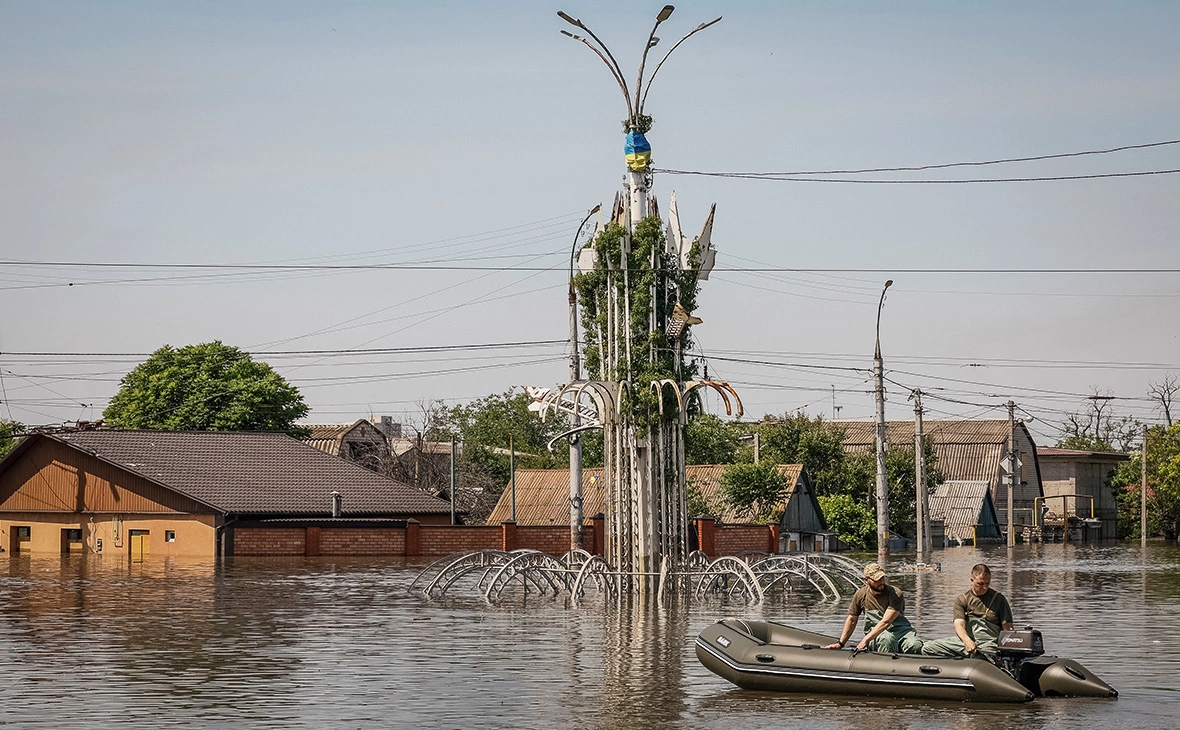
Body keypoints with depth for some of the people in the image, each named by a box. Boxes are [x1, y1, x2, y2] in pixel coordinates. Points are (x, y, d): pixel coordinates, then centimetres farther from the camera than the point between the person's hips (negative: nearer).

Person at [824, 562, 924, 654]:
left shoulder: (895, 594, -10)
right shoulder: (861, 595, 3)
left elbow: (886, 622, -20)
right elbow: (852, 620, 16)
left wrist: (865, 640, -26)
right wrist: (840, 644, 14)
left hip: (900, 630, -1)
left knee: (915, 646, -35)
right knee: (886, 639, -38)